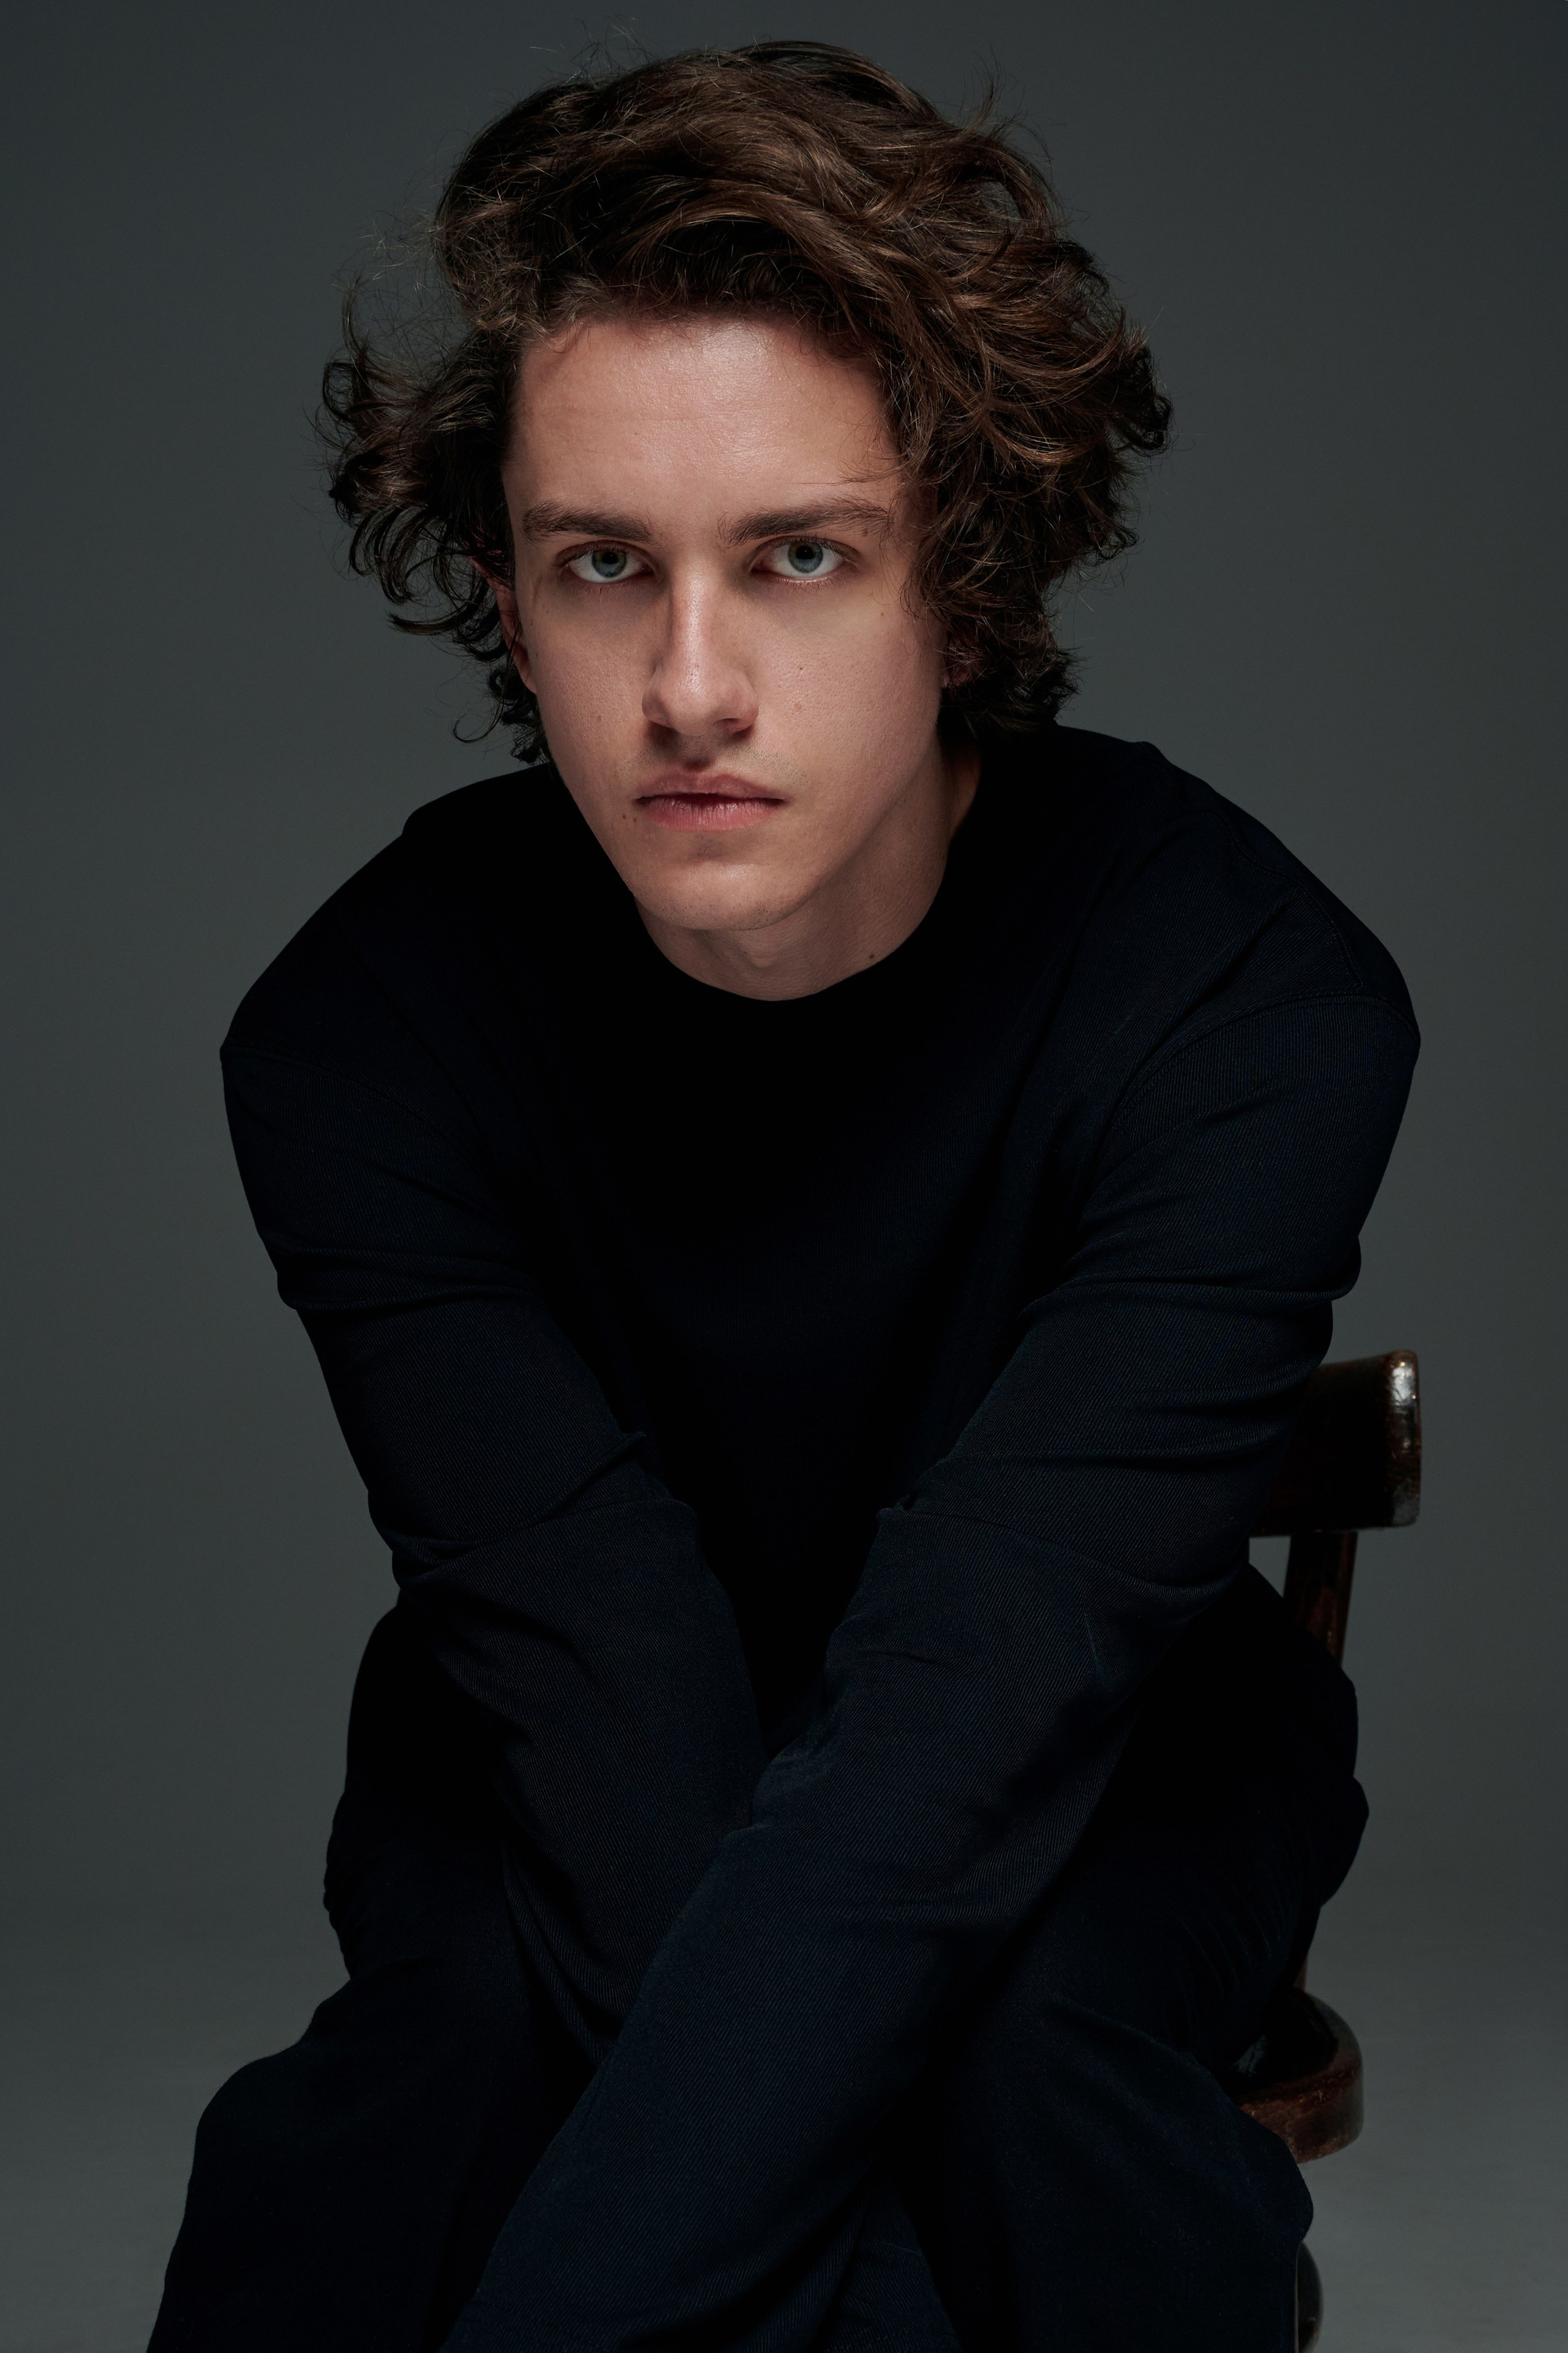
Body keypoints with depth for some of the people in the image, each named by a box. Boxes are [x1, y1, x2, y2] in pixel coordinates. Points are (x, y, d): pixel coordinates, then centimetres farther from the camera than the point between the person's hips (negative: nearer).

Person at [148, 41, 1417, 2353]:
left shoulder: (1253, 1006, -24)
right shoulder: (363, 1036, -19)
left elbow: (969, 1726, -34)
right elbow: (623, 1722, -25)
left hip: (1110, 1766, -1)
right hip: (560, 1813, 1)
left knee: (1023, 2043, -35)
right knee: (469, 2013, -33)